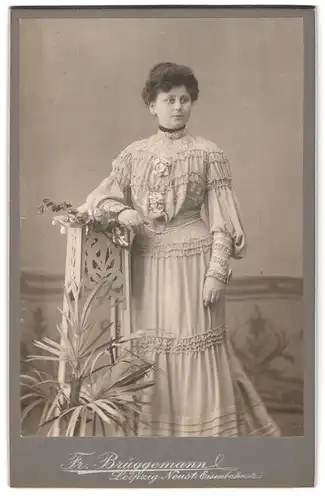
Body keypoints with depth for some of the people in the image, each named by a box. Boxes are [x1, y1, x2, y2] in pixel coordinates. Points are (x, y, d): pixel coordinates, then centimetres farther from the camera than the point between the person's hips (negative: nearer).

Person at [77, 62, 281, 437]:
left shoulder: (208, 154, 0)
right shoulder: (133, 154, 9)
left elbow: (222, 220, -4)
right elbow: (101, 198, 10)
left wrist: (217, 272, -12)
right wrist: (122, 212, -12)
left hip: (192, 261, -3)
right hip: (146, 263, 4)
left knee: (196, 348, -2)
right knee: (148, 349, 8)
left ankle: (205, 429, 14)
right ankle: (152, 429, 23)